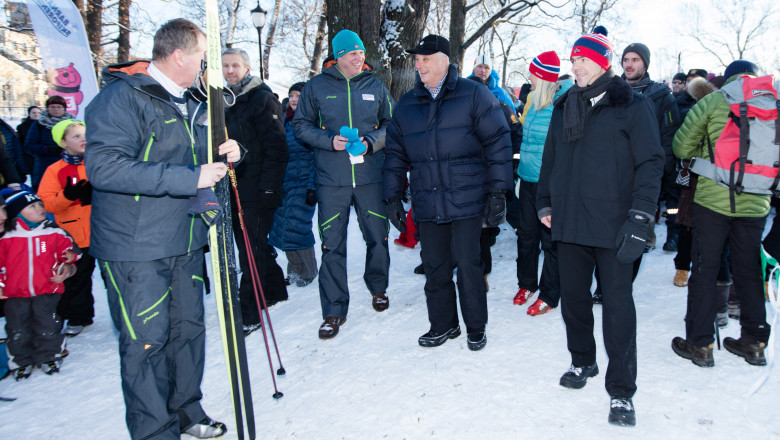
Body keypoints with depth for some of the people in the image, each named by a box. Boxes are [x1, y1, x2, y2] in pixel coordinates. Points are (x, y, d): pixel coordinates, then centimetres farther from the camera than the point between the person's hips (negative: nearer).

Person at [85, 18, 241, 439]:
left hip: (184, 243, 9)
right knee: (146, 340, -1)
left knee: (188, 328, 15)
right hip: (134, 250, -8)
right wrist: (189, 178, -27)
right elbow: (104, 167, -26)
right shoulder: (121, 97, -14)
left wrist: (224, 153, 3)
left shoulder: (190, 104, 14)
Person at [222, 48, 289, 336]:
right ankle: (274, 290, 34)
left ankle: (249, 314, 1)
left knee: (252, 251, -5)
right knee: (250, 246, 17)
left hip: (256, 193, -8)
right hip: (233, 190, 8)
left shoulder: (262, 99, -7)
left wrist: (268, 187, -20)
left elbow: (276, 148, -14)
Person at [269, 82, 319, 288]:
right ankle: (294, 270, 22)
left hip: (303, 182, -6)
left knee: (296, 228, -7)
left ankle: (308, 272, 13)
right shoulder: (285, 120, 14)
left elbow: (316, 156, -10)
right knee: (283, 227, 6)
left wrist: (312, 187, -16)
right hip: (284, 183, 6)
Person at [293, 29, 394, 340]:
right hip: (332, 179, -1)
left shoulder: (375, 86, 7)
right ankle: (334, 310, 11)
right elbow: (301, 125, 5)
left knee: (377, 238, 11)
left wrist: (370, 142, -8)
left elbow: (391, 124, 11)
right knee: (332, 246, -1)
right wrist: (330, 141, -11)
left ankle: (378, 288, 37)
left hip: (371, 177, 2)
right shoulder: (316, 86, 3)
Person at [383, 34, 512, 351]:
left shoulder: (473, 95, -1)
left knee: (468, 264, 1)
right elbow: (395, 154, 16)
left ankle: (476, 328, 20)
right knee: (434, 266, 9)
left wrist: (498, 191, -7)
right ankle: (443, 325, 26)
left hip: (467, 201, -4)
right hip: (427, 204, 4)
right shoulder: (406, 105, 12)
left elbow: (497, 143, -3)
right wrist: (393, 196, 11)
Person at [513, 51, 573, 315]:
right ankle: (526, 284, 33)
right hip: (528, 177, 8)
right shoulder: (533, 98, 11)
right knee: (526, 233, 16)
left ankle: (549, 296, 13)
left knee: (550, 238, 2)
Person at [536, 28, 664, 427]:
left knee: (617, 301, -1)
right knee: (573, 294, 13)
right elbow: (550, 158, 20)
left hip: (613, 224, -5)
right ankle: (582, 361, 35)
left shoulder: (632, 106, -3)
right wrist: (545, 202, 15)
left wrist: (640, 215, -14)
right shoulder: (564, 107, 13)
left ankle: (621, 390, 9)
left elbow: (650, 162, -6)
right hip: (569, 221, 5)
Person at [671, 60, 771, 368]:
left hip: (713, 199, -3)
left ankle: (700, 343, 9)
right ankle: (755, 342, 23)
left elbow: (682, 147, -2)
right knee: (749, 272, 14)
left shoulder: (712, 102, -3)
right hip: (755, 202, 4)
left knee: (705, 270, 4)